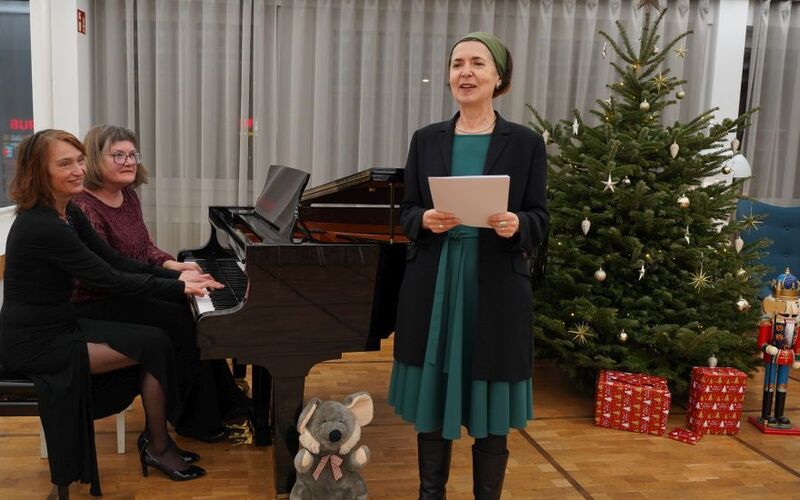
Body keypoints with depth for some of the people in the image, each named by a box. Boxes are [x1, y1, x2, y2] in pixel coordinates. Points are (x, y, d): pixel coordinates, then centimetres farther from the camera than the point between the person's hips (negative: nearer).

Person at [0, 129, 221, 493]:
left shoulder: (70, 215, 6)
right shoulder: (40, 225, -24)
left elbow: (118, 263, 6)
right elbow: (109, 280, -23)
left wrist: (177, 276, -5)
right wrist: (179, 288, -17)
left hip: (61, 325, 9)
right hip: (33, 342, -9)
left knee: (156, 340, -3)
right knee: (154, 346, -12)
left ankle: (156, 440, 7)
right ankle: (158, 447, 5)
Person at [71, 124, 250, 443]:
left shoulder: (128, 195, 6)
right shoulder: (84, 207, -22)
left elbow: (145, 248, 15)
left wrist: (171, 264, -6)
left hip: (127, 294, 9)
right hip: (97, 306, -9)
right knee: (183, 321, -19)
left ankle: (224, 402, 8)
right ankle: (195, 420, -4)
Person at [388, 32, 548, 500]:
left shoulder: (526, 142, -1)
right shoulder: (427, 139, 6)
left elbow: (540, 220, 0)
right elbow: (406, 212, 7)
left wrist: (516, 225, -22)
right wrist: (426, 220, -15)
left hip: (497, 289, -2)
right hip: (433, 286, 2)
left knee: (491, 411, 6)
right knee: (432, 398, 11)